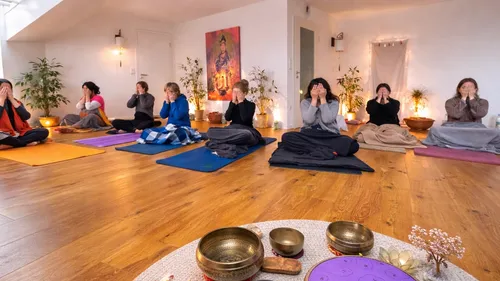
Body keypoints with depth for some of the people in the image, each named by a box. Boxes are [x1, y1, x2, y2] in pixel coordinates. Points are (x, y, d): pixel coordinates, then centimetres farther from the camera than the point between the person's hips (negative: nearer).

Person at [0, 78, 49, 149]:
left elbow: (27, 116, -4)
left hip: (18, 134, 4)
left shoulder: (15, 102, 14)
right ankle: (27, 143, -20)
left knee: (44, 131, -18)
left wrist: (12, 99, -3)